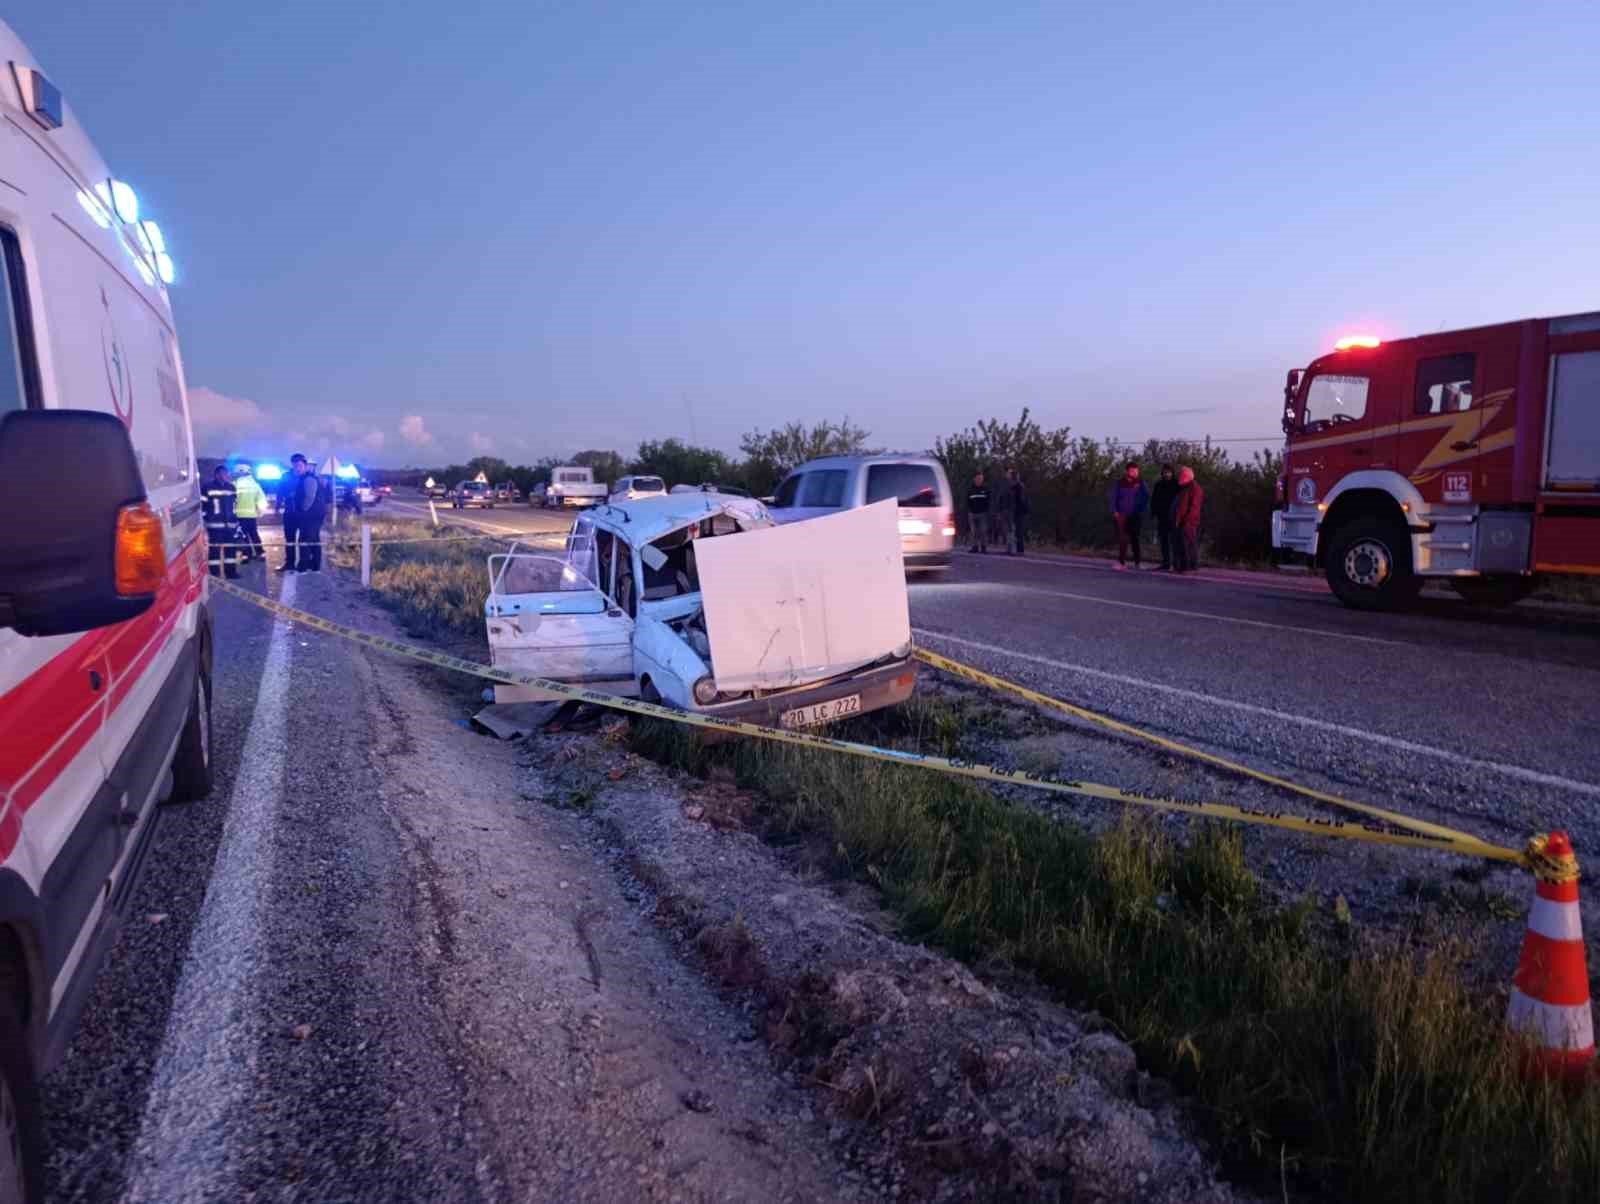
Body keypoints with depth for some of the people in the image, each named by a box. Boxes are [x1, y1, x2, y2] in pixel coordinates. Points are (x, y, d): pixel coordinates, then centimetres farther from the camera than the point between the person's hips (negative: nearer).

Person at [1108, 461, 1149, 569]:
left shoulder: (1140, 483, 1)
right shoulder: (1119, 483, 0)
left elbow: (1146, 496, 9)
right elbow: (1114, 498, 2)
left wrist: (1142, 510, 0)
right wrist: (1115, 511, -7)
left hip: (1135, 515, 1)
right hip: (1121, 515, -1)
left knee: (1135, 538, 5)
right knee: (1122, 538, -6)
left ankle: (1137, 562, 11)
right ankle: (1122, 562, -4)